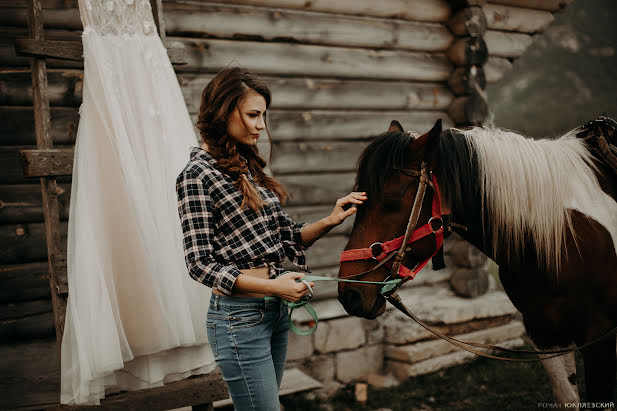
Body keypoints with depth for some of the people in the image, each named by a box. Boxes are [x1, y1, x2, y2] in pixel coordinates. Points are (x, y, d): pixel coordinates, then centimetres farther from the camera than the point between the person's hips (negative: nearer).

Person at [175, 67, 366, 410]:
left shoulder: (250, 167, 10)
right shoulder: (198, 175, -13)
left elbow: (287, 235, 12)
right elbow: (201, 263, -15)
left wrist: (330, 222, -5)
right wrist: (271, 286, -20)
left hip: (276, 310, 8)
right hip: (239, 316, -8)